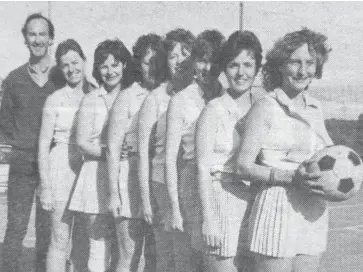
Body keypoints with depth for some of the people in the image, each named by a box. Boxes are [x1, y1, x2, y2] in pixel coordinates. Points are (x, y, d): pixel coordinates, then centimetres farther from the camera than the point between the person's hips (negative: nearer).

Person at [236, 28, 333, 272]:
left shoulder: (315, 108, 11)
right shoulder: (265, 108, -8)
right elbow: (244, 166, -10)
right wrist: (292, 178, -20)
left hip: (314, 214, 6)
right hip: (277, 210, -6)